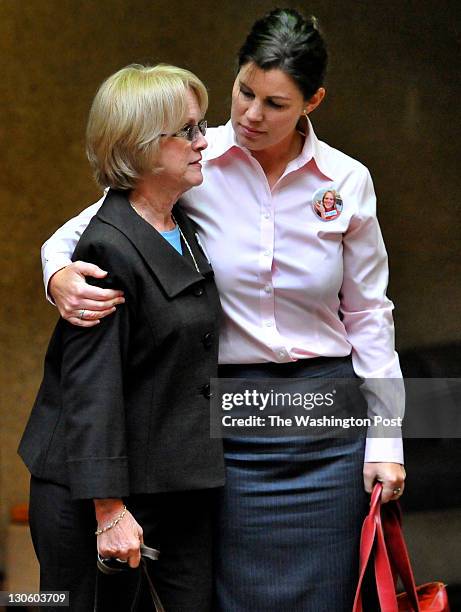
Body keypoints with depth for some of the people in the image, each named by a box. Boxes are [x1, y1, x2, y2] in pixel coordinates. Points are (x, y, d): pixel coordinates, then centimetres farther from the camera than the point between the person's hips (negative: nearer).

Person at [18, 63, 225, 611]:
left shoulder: (186, 230, 11)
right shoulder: (109, 248, -17)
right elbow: (91, 387, -20)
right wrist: (108, 510, -23)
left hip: (183, 486, 8)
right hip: (96, 492, -8)